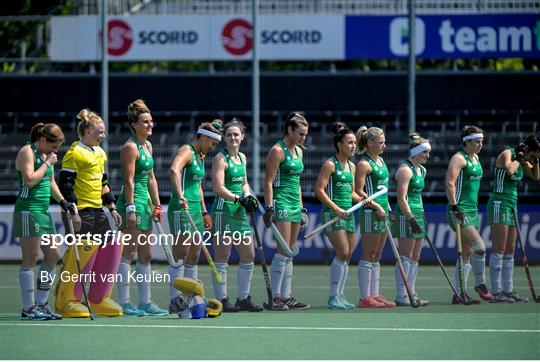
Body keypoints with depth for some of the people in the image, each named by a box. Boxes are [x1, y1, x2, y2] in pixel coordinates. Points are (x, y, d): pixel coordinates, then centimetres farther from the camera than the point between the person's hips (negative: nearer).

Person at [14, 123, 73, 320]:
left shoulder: (46, 155, 18)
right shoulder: (27, 152, -9)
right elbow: (29, 180, -21)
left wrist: (62, 201, 19)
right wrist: (47, 163, -13)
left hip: (43, 212, 10)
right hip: (28, 211, -10)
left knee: (52, 255, 8)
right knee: (30, 258, -8)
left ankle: (41, 303, 15)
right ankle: (28, 308, -7)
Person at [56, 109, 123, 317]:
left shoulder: (100, 153, 17)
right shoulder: (75, 153, -11)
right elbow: (65, 184, -15)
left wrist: (112, 207, 22)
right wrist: (73, 212, -20)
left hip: (97, 211, 9)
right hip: (80, 212, -9)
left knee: (111, 247, 5)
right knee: (80, 252, -11)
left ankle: (99, 299, 12)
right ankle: (66, 301, -3)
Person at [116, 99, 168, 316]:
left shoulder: (148, 146, 16)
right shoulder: (130, 147, -11)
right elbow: (129, 180, -17)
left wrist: (157, 205, 18)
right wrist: (130, 208, -21)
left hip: (143, 204, 10)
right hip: (132, 202, -10)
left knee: (145, 255, 11)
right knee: (128, 255, -8)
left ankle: (145, 302, 16)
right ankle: (125, 304, -7)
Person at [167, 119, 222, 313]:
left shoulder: (201, 156, 20)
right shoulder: (186, 151, -10)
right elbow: (174, 170, -31)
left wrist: (204, 212, 27)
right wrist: (180, 196, -41)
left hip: (195, 210, 10)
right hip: (181, 210, -10)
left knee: (194, 257, 10)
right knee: (181, 256, -12)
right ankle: (174, 300, -12)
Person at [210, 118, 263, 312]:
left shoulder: (242, 157, 14)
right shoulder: (221, 158, -9)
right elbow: (218, 188, -17)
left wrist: (248, 196, 5)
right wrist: (239, 199, -18)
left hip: (240, 213, 9)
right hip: (223, 211, -9)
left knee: (248, 256, 11)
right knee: (222, 257, -5)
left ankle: (243, 298, 20)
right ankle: (222, 300, -2)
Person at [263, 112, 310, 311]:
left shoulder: (299, 151, 16)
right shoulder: (278, 150, -9)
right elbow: (269, 182, -12)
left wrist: (301, 208, 21)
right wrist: (269, 208, -17)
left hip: (294, 205, 9)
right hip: (281, 204, -9)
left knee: (289, 253, 8)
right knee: (283, 251, -12)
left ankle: (286, 297, 9)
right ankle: (275, 298, -12)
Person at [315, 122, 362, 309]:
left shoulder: (351, 166, 16)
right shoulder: (330, 164, -8)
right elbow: (319, 190, -13)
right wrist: (336, 208, -19)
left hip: (348, 214, 8)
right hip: (333, 214, -8)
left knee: (347, 256, 6)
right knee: (342, 253, -14)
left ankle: (339, 296, 11)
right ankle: (333, 297, -10)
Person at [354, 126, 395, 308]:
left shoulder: (380, 160, 16)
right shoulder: (364, 164, -11)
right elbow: (359, 192, -16)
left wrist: (388, 208, 20)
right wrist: (376, 207, -19)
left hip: (382, 211, 9)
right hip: (370, 213, -9)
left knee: (376, 258, 11)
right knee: (368, 257, -7)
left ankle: (375, 295, 14)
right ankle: (365, 298, -6)